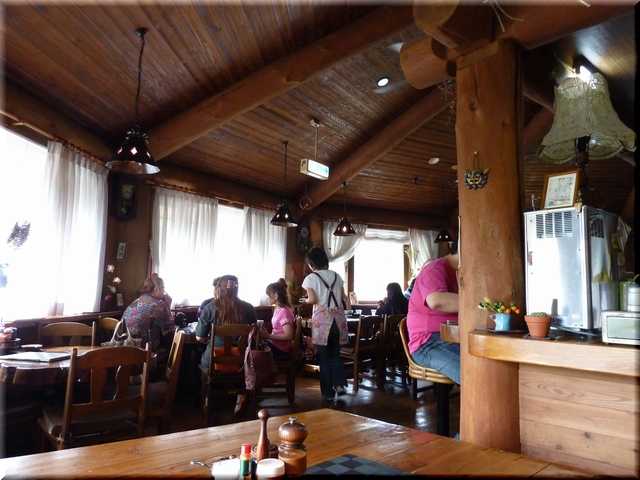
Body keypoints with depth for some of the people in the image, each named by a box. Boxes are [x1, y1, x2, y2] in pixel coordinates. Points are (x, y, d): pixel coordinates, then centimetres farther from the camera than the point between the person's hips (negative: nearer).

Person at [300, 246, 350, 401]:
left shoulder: (310, 278, -4)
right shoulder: (336, 276, 9)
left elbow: (313, 299, -13)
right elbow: (343, 297, 10)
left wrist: (305, 300, 7)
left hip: (322, 319, -4)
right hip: (337, 318, 4)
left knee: (324, 356, 7)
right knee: (335, 353, 18)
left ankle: (328, 392, 12)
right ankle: (339, 384, 5)